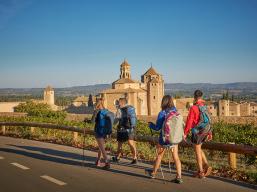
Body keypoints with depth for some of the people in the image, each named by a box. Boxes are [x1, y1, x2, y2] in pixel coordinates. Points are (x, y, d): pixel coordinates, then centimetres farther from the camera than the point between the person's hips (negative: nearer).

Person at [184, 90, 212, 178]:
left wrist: (185, 133, -8)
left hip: (197, 132, -7)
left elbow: (189, 122, -16)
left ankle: (201, 172, 12)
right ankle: (206, 166, 11)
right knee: (198, 149, 22)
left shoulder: (193, 108, -17)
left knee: (197, 151, 5)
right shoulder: (205, 107, 4)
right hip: (205, 131, 7)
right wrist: (209, 133, 17)